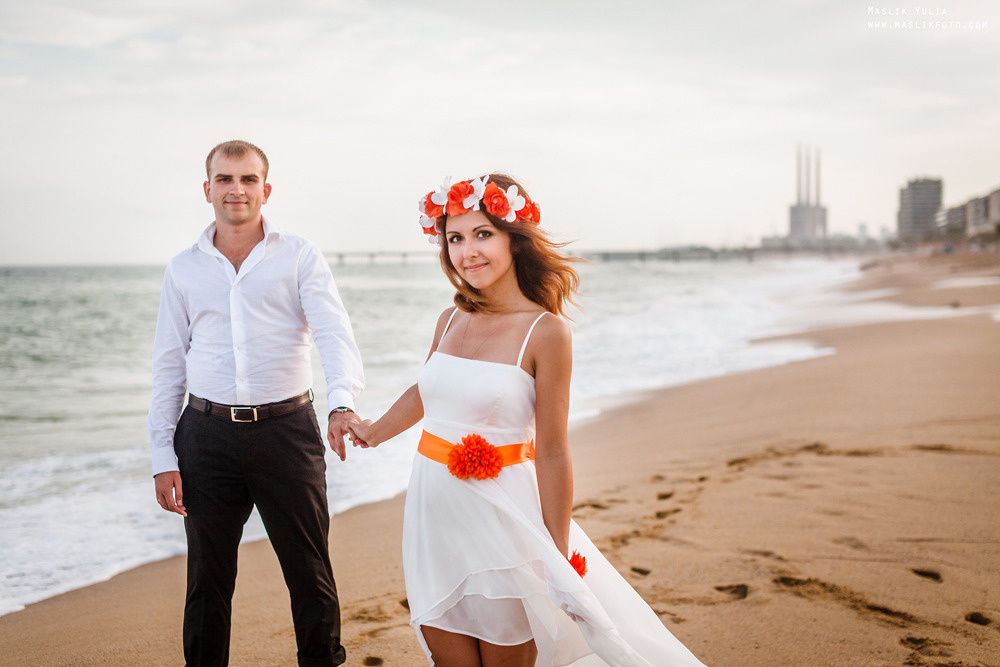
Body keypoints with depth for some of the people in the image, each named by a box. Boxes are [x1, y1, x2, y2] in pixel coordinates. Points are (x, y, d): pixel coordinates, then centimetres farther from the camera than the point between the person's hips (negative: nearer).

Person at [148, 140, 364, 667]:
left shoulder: (299, 257, 2)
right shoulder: (184, 268, 10)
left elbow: (334, 334, -10)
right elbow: (168, 367, 11)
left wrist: (342, 402, -30)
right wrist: (162, 457, 5)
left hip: (286, 429, -2)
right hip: (207, 435, 2)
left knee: (311, 573, 5)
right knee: (208, 579, 9)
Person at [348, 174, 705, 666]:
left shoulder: (545, 331, -13)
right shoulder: (451, 321, 4)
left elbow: (552, 454, -12)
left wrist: (560, 560, -11)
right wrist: (374, 433, 43)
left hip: (501, 513, -5)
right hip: (432, 511, 5)